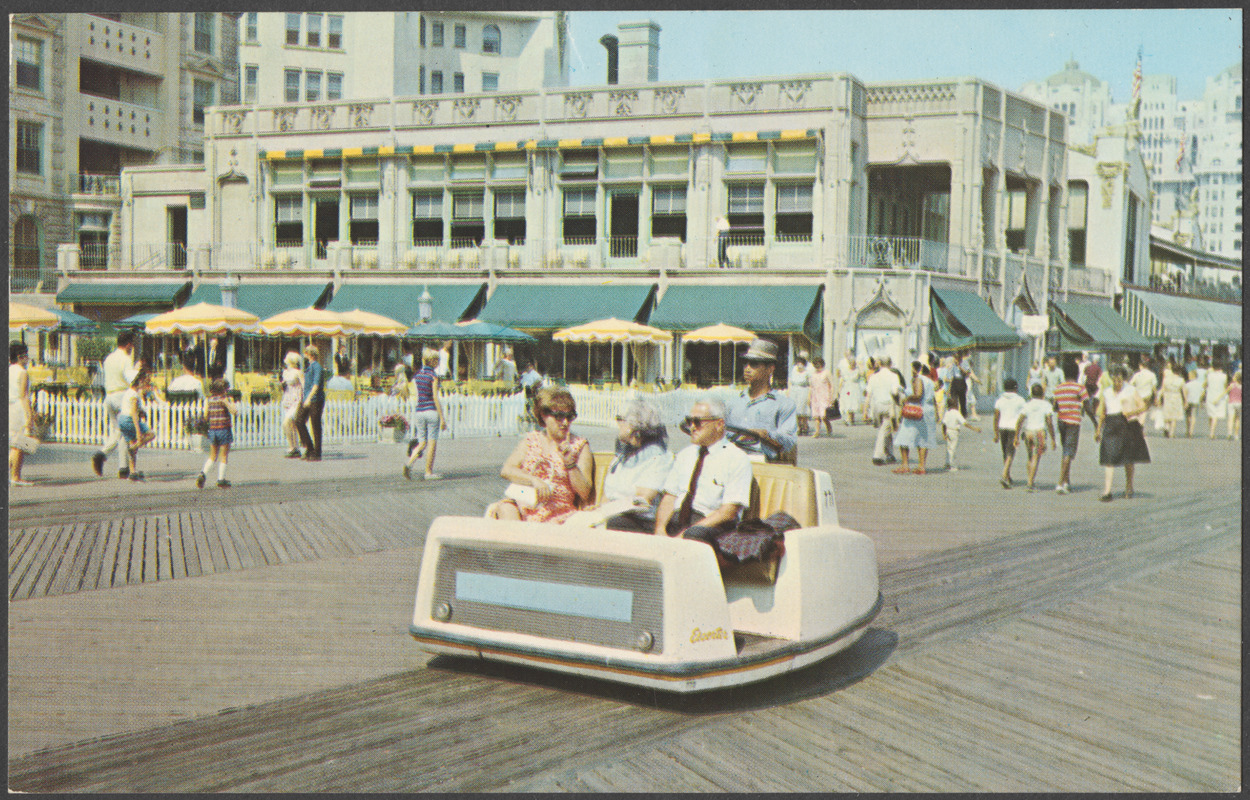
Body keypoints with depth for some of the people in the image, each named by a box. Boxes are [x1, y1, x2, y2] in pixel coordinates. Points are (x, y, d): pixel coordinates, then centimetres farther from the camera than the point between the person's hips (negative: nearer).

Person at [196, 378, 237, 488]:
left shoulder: (210, 399, 4)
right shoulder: (224, 399, -11)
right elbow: (234, 411, -17)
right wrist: (232, 403, -6)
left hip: (212, 430, 5)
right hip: (224, 430, -5)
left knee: (212, 456, 15)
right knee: (223, 456, 4)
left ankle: (203, 473, -4)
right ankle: (221, 479, 5)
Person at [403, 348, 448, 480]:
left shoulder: (417, 375, 9)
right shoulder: (433, 376, -10)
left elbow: (415, 396, 12)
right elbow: (435, 398, -13)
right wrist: (442, 418, -10)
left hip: (419, 411, 6)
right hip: (432, 411, -6)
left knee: (422, 443, 11)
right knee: (432, 443, 4)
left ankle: (410, 462, -12)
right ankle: (429, 472, 6)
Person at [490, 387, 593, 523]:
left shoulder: (580, 446, 8)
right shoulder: (531, 439, 14)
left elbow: (585, 493, 1)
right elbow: (506, 470, 1)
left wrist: (570, 463, -12)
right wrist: (534, 480, -15)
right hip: (525, 506, 2)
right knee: (506, 508, -31)